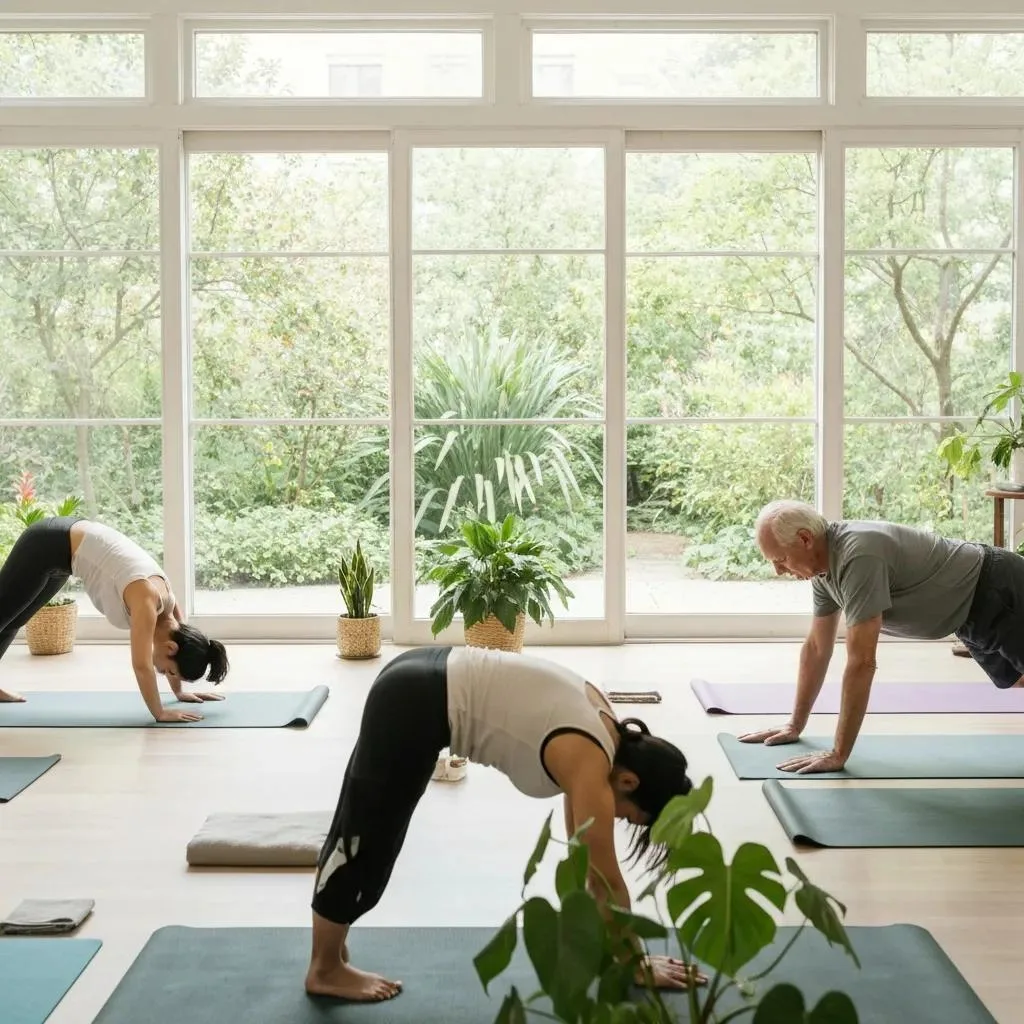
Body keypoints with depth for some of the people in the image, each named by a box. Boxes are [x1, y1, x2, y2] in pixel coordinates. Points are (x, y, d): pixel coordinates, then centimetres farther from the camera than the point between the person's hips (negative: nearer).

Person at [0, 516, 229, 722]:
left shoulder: (166, 601, -9)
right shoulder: (148, 600, -31)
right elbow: (141, 665, -37)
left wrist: (179, 692, 15)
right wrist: (159, 713, -30)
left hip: (68, 545, 8)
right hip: (47, 545, -8)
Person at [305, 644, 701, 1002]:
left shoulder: (604, 728, 7)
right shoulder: (589, 764, -17)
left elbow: (581, 846, 20)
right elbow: (607, 882, -9)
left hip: (428, 684, 9)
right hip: (413, 702, -9)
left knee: (362, 833, 21)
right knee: (365, 842, 7)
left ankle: (330, 943, 36)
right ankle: (325, 970, 23)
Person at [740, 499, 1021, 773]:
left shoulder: (859, 556, -37)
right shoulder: (824, 562, -7)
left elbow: (862, 661, -38)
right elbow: (817, 648, 4)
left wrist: (838, 754, -34)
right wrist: (795, 726, 6)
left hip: (997, 591, -9)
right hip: (969, 608, 9)